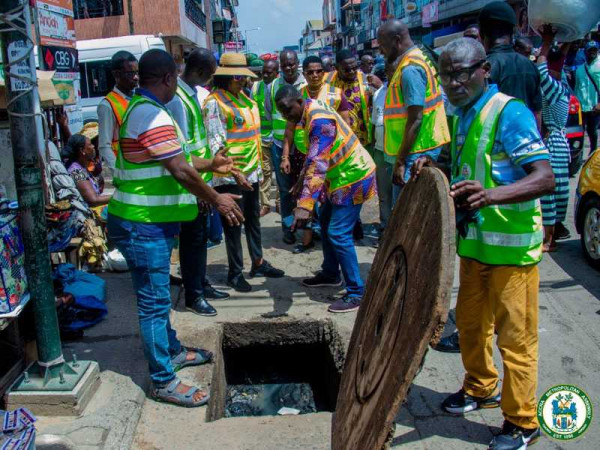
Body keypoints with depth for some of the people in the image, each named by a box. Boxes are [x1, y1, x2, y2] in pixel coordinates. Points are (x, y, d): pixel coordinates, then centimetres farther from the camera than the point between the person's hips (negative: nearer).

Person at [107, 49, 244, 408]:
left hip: (150, 221, 11)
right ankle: (164, 381, 9)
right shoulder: (153, 115, -20)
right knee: (154, 301, -2)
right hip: (143, 225, -11)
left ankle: (172, 351, 39)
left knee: (158, 296, 22)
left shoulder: (141, 109, 14)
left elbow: (176, 161, 20)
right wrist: (217, 200, -11)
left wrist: (211, 164, 26)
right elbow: (181, 172, -23)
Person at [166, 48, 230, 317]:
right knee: (192, 237, 2)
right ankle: (193, 296, 14)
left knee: (201, 235, 17)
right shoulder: (177, 99, -19)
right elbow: (182, 150, -22)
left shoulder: (194, 93, 9)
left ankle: (202, 285, 31)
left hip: (201, 181, 9)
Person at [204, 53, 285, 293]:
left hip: (251, 171, 8)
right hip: (230, 175, -7)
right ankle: (235, 273, 14)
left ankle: (258, 262, 31)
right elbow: (216, 143, -17)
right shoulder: (214, 102, -12)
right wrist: (234, 173, -24)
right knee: (234, 223, 2)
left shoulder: (245, 98, 12)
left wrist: (258, 166, 18)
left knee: (253, 218, 17)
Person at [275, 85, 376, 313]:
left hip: (353, 177, -10)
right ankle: (330, 274, 36)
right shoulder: (311, 115, 7)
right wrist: (301, 182, 24)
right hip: (340, 177, 10)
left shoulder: (319, 120, -25)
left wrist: (305, 204, -42)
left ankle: (357, 293, -4)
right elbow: (313, 157, 19)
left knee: (338, 234, -12)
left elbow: (318, 164, -36)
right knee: (326, 223, 19)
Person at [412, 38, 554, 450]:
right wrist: (434, 169, 2)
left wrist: (491, 195, -42)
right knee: (470, 323, 20)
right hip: (475, 242, 8)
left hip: (512, 246, -8)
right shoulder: (463, 117, 9)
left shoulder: (509, 113, -17)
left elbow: (545, 178, -26)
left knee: (515, 337, 2)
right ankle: (481, 388, 42)